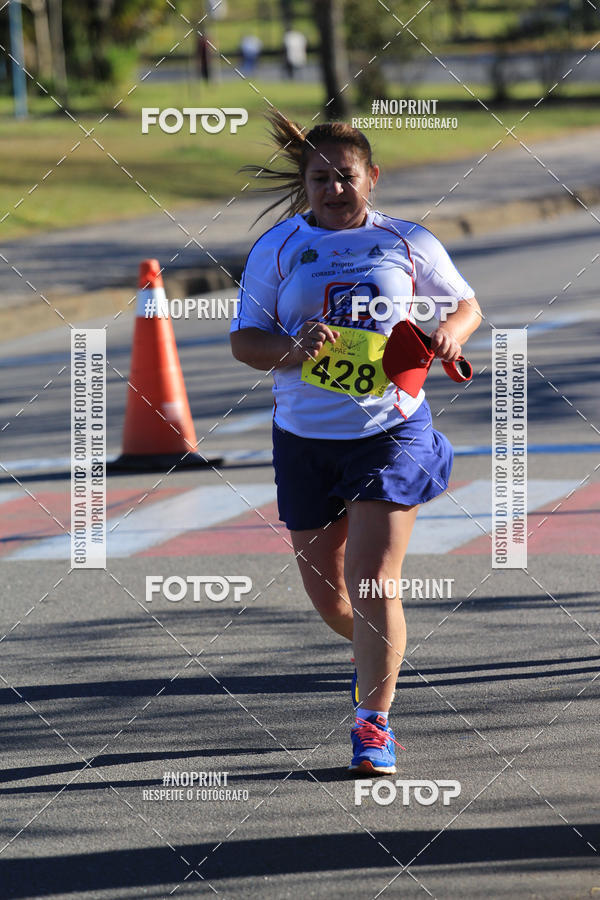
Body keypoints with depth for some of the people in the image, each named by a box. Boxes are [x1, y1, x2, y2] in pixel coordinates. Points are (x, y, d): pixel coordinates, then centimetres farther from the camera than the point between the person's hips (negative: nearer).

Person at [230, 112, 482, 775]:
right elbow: (243, 340, 1)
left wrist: (452, 334, -9)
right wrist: (292, 350, -19)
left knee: (373, 582, -12)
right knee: (325, 590, 10)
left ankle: (374, 723, -3)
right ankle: (373, 649, 45)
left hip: (393, 429, -2)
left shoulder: (408, 243, 2)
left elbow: (466, 305, 14)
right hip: (305, 439, 2)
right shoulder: (277, 248, 2)